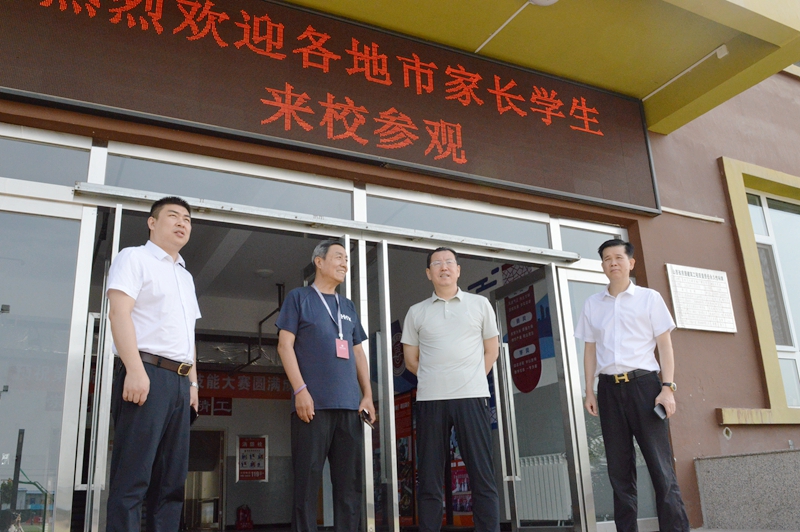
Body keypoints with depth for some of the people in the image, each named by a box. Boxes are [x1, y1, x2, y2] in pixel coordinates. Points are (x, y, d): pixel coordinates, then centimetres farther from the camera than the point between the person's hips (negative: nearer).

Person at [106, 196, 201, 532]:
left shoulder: (186, 276, 25)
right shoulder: (135, 258, 3)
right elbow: (119, 312, -10)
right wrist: (135, 369, -20)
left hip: (178, 381, 8)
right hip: (147, 374, -8)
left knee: (172, 480, 6)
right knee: (133, 479, -9)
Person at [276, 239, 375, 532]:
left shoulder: (348, 306, 21)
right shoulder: (299, 297, 6)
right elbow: (285, 345, -2)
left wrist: (367, 395, 9)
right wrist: (300, 389, -13)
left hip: (350, 406, 5)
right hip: (314, 404, -5)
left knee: (350, 483, 5)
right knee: (307, 481, -3)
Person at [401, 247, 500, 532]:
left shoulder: (479, 304, 9)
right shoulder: (416, 312, 11)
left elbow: (491, 350, 12)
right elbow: (411, 360, 13)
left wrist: (469, 380, 5)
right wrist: (437, 380, 7)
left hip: (472, 397, -1)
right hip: (430, 400, 1)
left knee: (482, 475, -1)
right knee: (429, 479, 3)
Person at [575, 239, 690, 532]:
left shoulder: (649, 298, 4)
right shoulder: (592, 304, 12)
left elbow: (665, 344, 2)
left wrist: (668, 387, -8)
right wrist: (590, 391, 8)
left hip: (643, 383, -3)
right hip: (609, 388, 3)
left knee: (661, 464, -5)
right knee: (618, 467, 7)